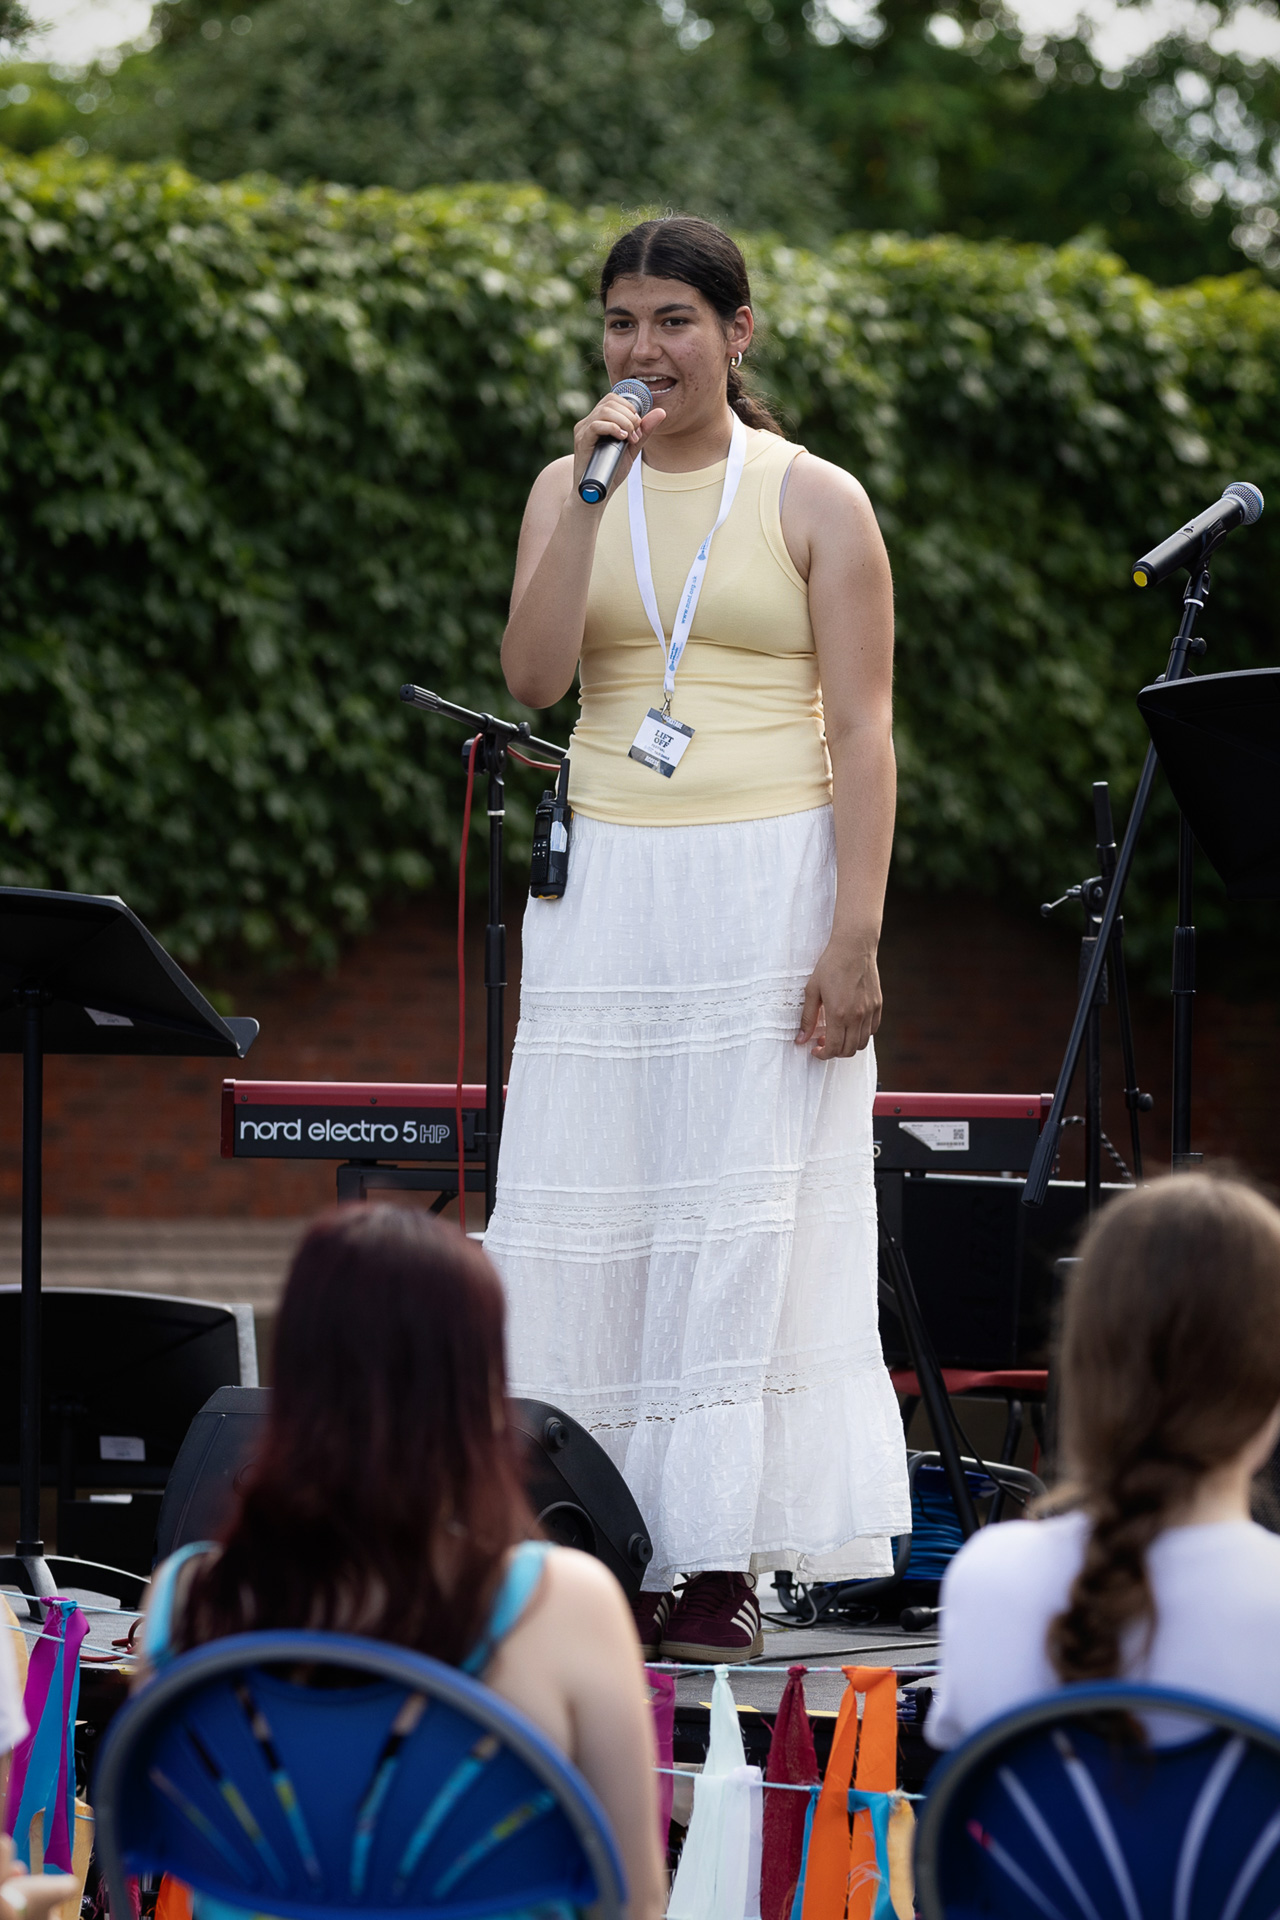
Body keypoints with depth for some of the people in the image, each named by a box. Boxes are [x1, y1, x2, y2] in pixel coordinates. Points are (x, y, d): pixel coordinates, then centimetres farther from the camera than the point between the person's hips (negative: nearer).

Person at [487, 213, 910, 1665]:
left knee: (745, 1212, -5)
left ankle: (722, 1567, -3)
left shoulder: (814, 501, 1)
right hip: (607, 889, 3)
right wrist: (594, 489, -11)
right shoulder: (571, 489, 11)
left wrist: (855, 935, -12)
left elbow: (862, 734, -3)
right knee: (587, 1213, -1)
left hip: (770, 879, -3)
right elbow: (532, 676, -5)